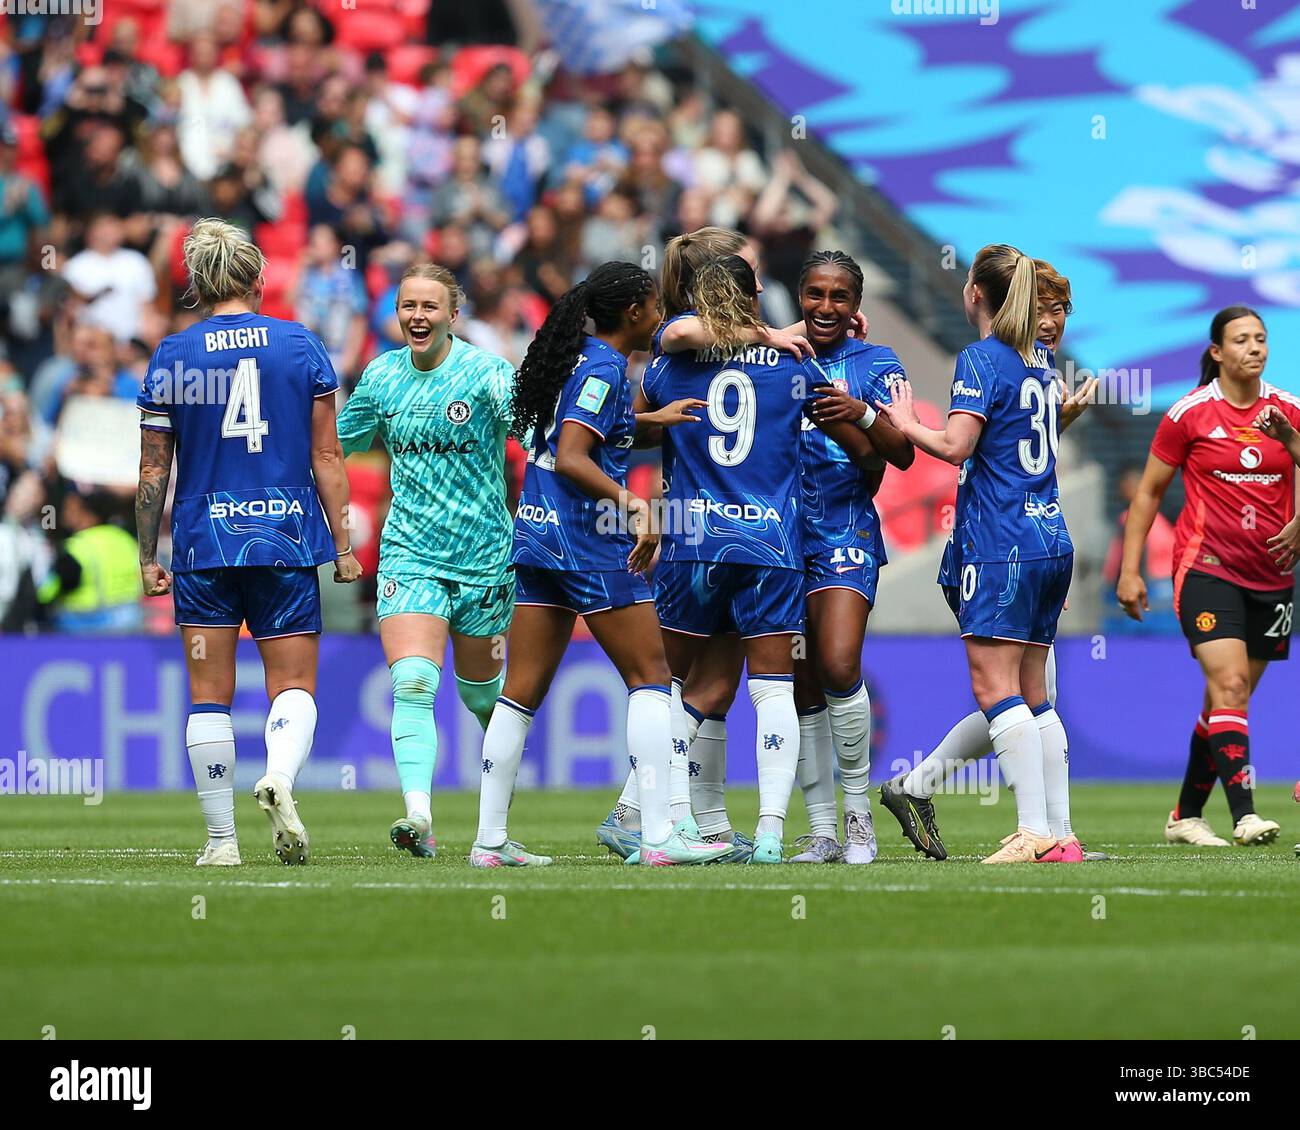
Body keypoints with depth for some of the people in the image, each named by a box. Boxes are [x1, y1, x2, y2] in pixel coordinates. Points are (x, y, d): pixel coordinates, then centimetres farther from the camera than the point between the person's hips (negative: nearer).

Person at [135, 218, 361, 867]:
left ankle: (221, 838, 4)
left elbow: (153, 468, 2)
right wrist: (342, 545, 6)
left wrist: (147, 557, 9)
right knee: (294, 686, 5)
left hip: (203, 542, 0)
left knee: (209, 697, 6)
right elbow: (326, 457, 1)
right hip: (287, 541, 0)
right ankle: (279, 777, -25)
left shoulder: (171, 357, 1)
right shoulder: (300, 346, 1)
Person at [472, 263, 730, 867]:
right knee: (650, 677, -2)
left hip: (538, 538, 9)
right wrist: (632, 504, -28)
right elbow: (571, 460, -20)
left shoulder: (577, 358, 15)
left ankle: (489, 839, 6)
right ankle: (659, 834, -8)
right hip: (591, 544, -9)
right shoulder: (604, 369, -11)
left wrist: (651, 419, 37)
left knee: (523, 690, 7)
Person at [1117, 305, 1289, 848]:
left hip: (1271, 574, 4)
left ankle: (1186, 815, 20)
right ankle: (1245, 814, -27)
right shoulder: (1190, 413, -3)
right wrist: (1129, 570, 0)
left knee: (1227, 699, 8)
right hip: (1206, 568, -4)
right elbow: (1148, 492, 4)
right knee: (1229, 685, -19)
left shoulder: (1287, 410, 5)